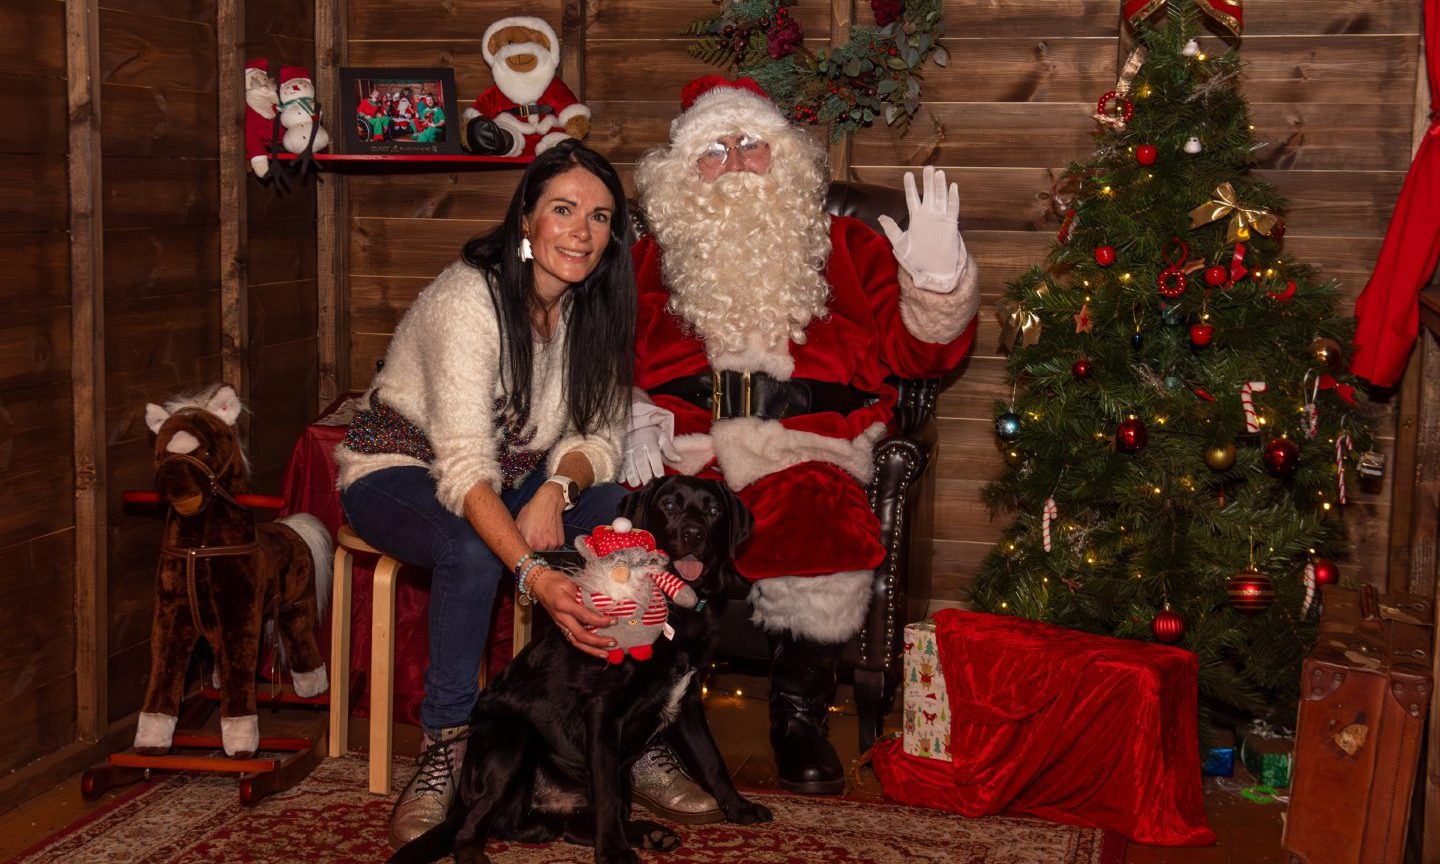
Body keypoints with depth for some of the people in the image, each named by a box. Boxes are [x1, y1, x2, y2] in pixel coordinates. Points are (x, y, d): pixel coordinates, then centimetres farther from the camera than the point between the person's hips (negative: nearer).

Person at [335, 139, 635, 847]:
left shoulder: (593, 310, -5)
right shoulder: (471, 298, -26)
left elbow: (599, 435, -3)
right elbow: (464, 466, -35)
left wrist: (556, 489, -27)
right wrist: (533, 575, -49)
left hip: (511, 478, 6)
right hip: (397, 472, -6)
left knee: (618, 512, -20)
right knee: (474, 546, -37)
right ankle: (444, 747, -23)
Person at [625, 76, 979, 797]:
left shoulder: (841, 250, 16)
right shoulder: (653, 260, 19)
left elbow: (917, 350, 8)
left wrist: (936, 278, -10)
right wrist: (638, 425, -4)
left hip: (802, 453, -1)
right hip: (685, 451, 1)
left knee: (826, 539, -33)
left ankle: (799, 715, -7)